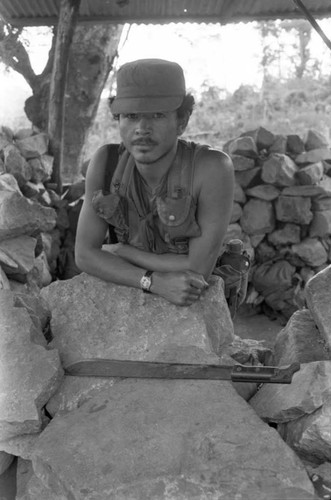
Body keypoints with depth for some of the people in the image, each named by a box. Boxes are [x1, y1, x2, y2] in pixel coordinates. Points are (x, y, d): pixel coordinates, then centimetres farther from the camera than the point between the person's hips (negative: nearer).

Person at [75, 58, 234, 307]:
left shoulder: (214, 168, -28)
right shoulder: (105, 161, -17)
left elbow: (199, 270, -26)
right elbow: (85, 254, -15)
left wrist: (120, 251, -15)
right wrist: (154, 281, -28)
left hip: (196, 303, -1)